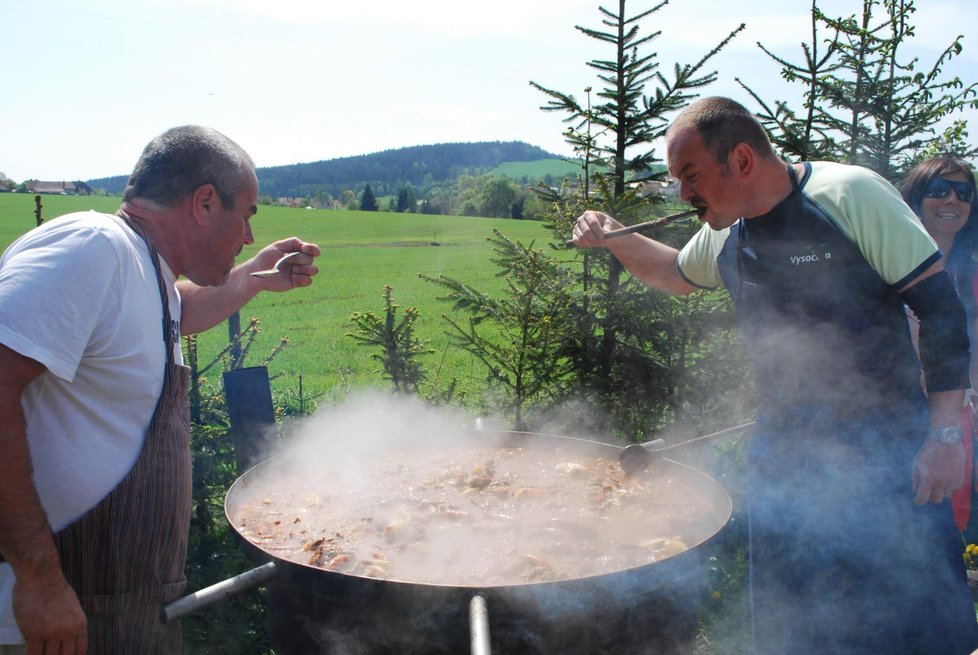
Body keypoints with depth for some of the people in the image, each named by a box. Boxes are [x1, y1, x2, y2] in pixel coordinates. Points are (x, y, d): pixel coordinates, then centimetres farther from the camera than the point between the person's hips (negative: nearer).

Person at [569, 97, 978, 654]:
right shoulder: (725, 236, 4)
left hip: (889, 446, -5)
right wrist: (614, 238, 8)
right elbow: (676, 274, 26)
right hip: (783, 453, 6)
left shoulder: (850, 195, -15)